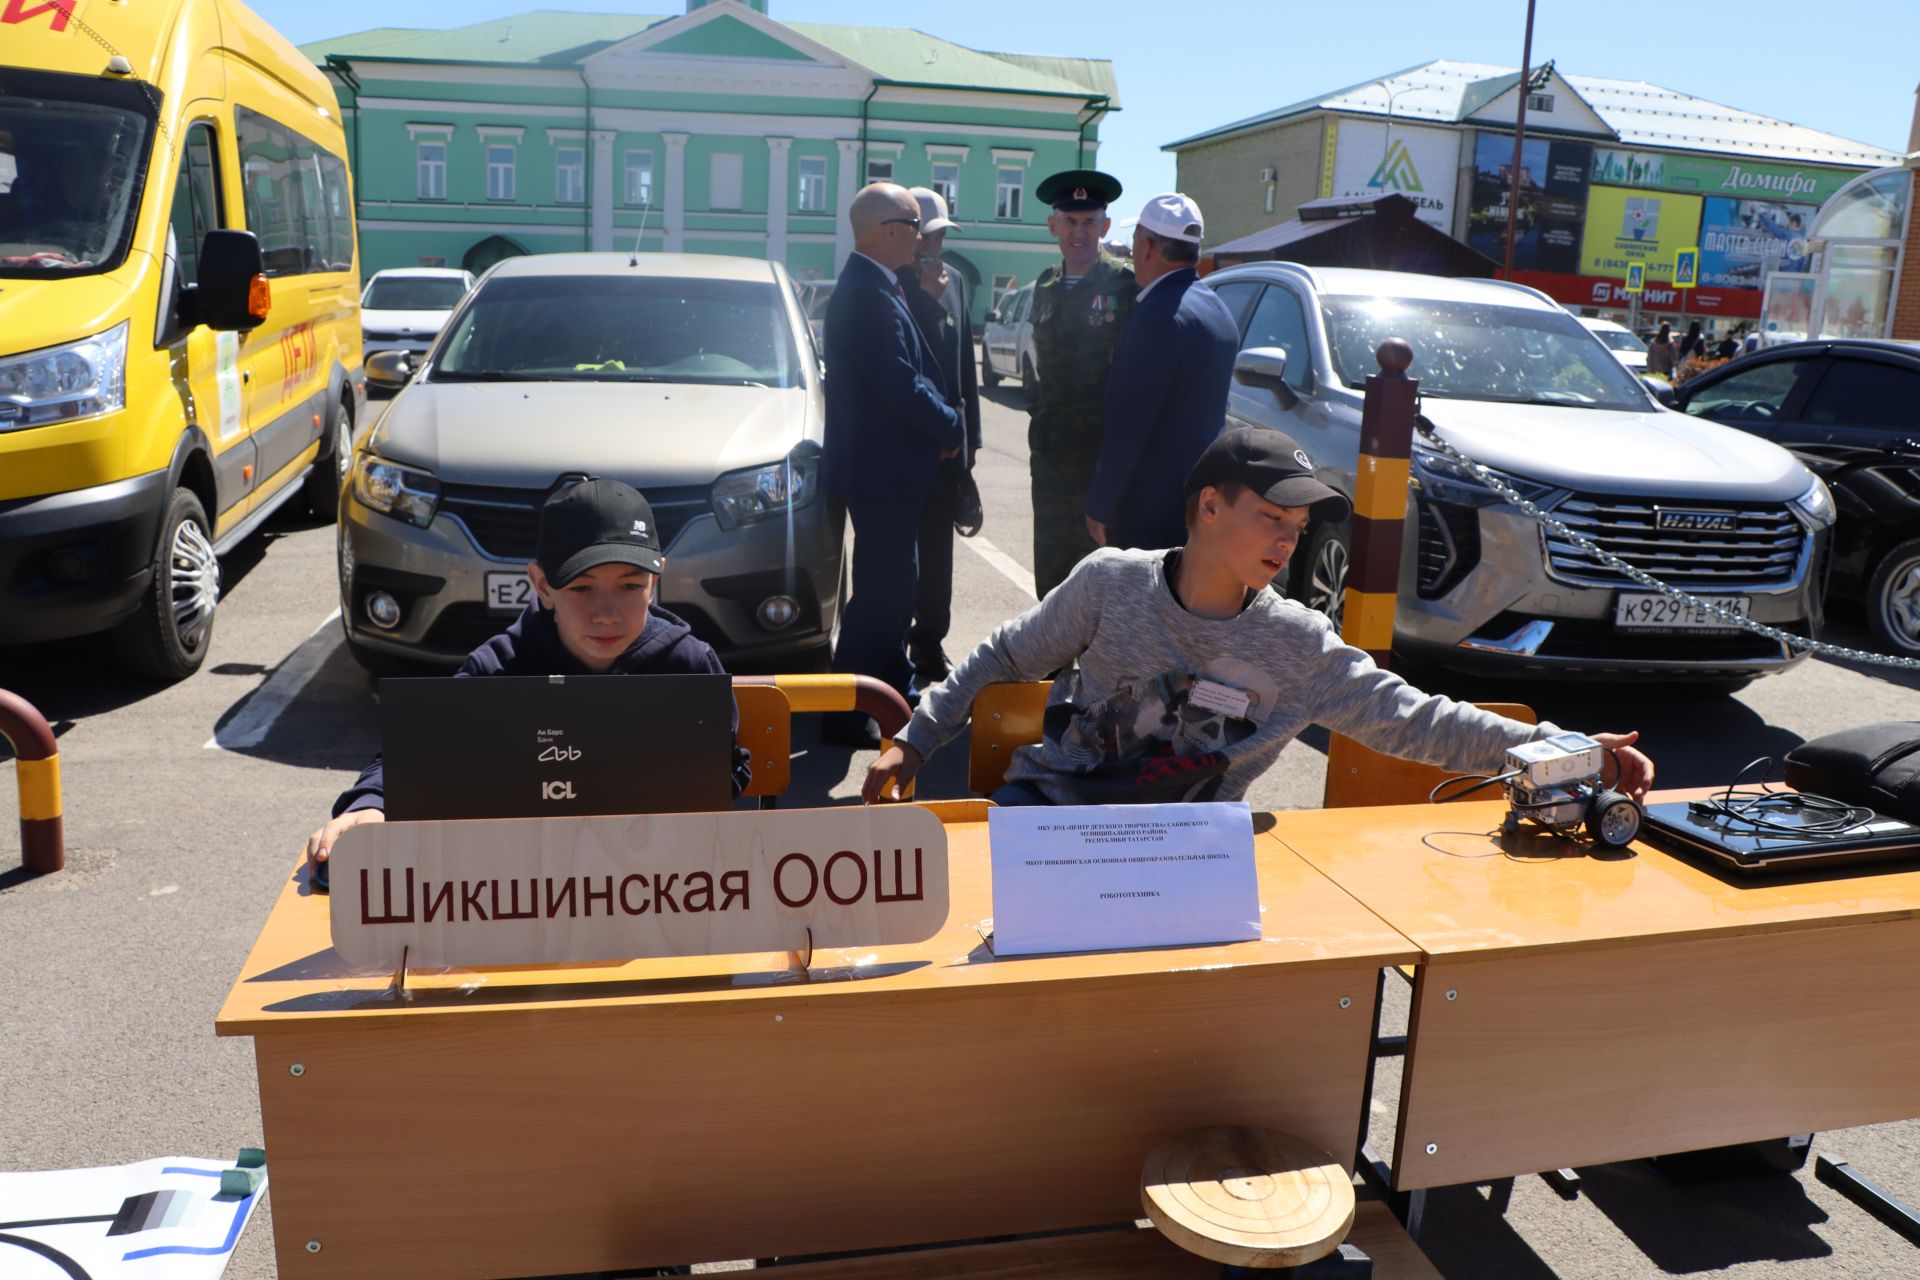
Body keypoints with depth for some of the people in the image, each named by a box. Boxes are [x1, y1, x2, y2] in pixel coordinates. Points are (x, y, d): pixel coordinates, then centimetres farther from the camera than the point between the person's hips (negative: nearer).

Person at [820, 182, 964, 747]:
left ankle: (894, 693, 33)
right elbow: (900, 385, -24)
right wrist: (952, 428, -9)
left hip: (885, 466, 11)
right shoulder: (869, 294, -21)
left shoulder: (871, 287, 14)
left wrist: (943, 421, 3)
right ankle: (847, 716, 5)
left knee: (893, 587, 20)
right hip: (882, 469, -11)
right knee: (880, 593, -3)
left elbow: (912, 373, 16)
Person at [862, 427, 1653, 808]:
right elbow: (1004, 659, 8)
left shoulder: (1299, 646, 0)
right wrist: (916, 741, 3)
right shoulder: (1111, 582, -3)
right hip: (1054, 799, -1)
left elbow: (1413, 720, -3)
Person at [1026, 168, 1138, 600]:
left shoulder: (1127, 283, -9)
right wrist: (1038, 437, 16)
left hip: (1107, 454, -6)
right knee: (1050, 569, 12)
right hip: (1052, 455, 6)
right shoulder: (1046, 287, 12)